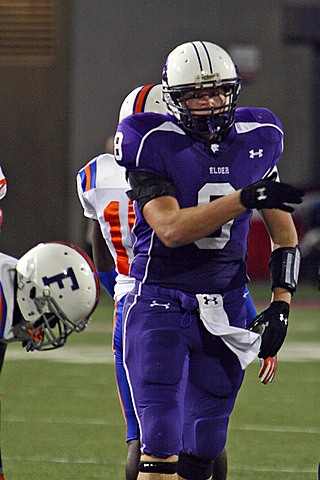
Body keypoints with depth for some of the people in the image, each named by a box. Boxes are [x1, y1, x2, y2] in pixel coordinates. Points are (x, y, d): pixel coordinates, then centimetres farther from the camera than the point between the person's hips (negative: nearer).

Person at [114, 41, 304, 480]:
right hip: (161, 303, -4)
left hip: (225, 307, 4)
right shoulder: (154, 143, -10)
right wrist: (244, 200, -29)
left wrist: (281, 303, 3)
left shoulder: (256, 139, 5)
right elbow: (170, 228, -22)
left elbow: (284, 233, 13)